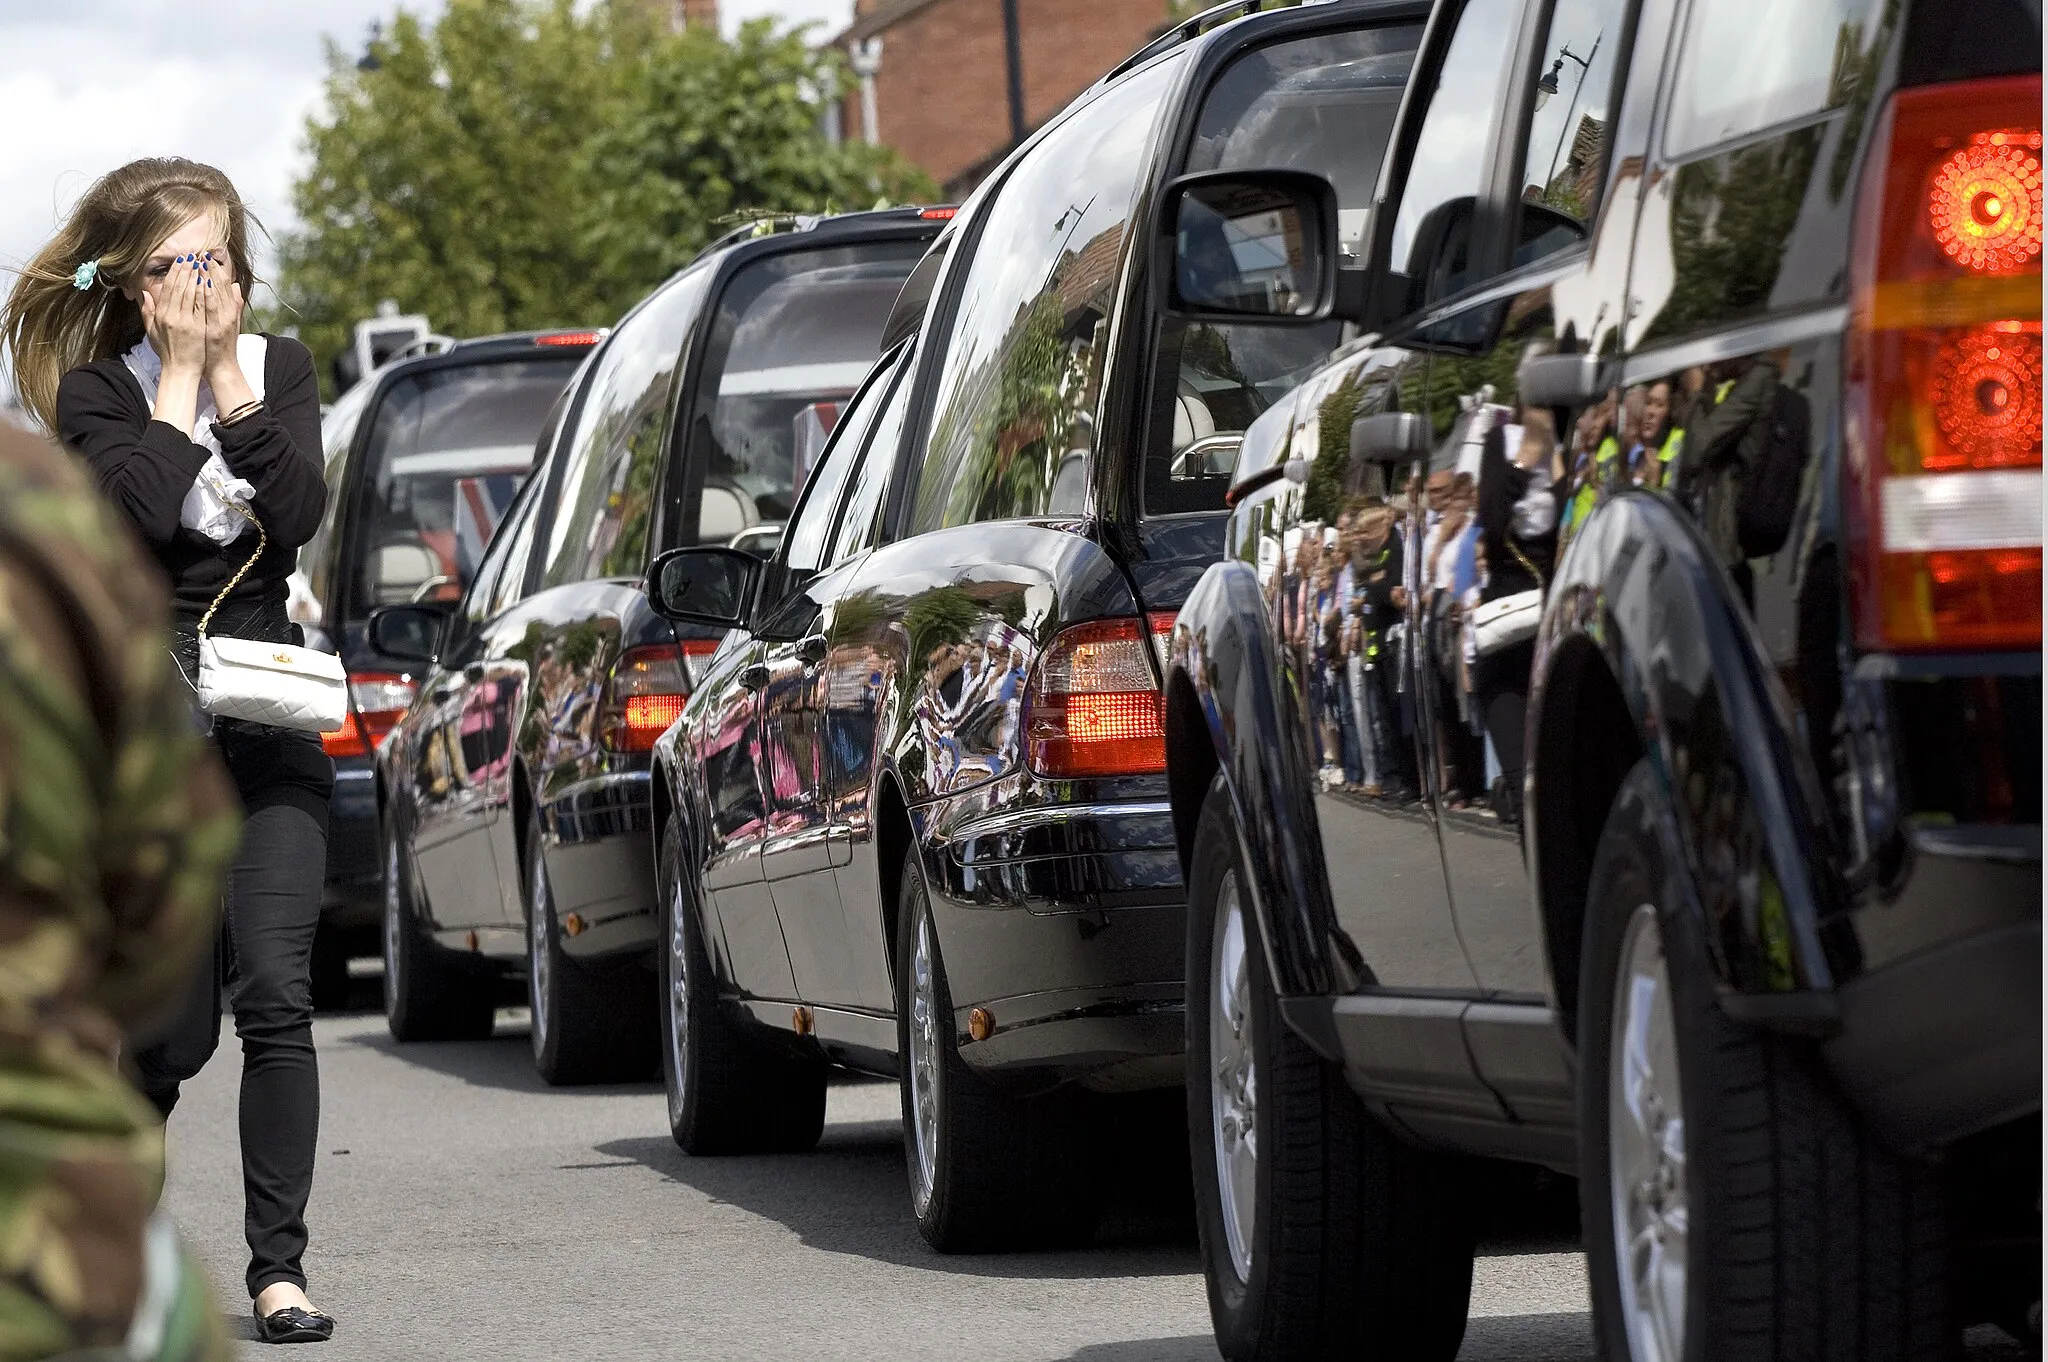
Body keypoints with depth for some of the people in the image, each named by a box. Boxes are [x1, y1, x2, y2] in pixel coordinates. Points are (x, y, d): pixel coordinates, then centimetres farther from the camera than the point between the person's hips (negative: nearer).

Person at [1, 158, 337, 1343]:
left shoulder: (282, 370, 7)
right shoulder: (96, 392, -1)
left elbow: (300, 510, -10)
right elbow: (142, 512, -20)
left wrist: (227, 371, -10)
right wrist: (180, 373, -13)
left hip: (268, 727, 2)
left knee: (275, 992, -14)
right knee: (174, 1027, 0)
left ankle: (280, 1266, -10)